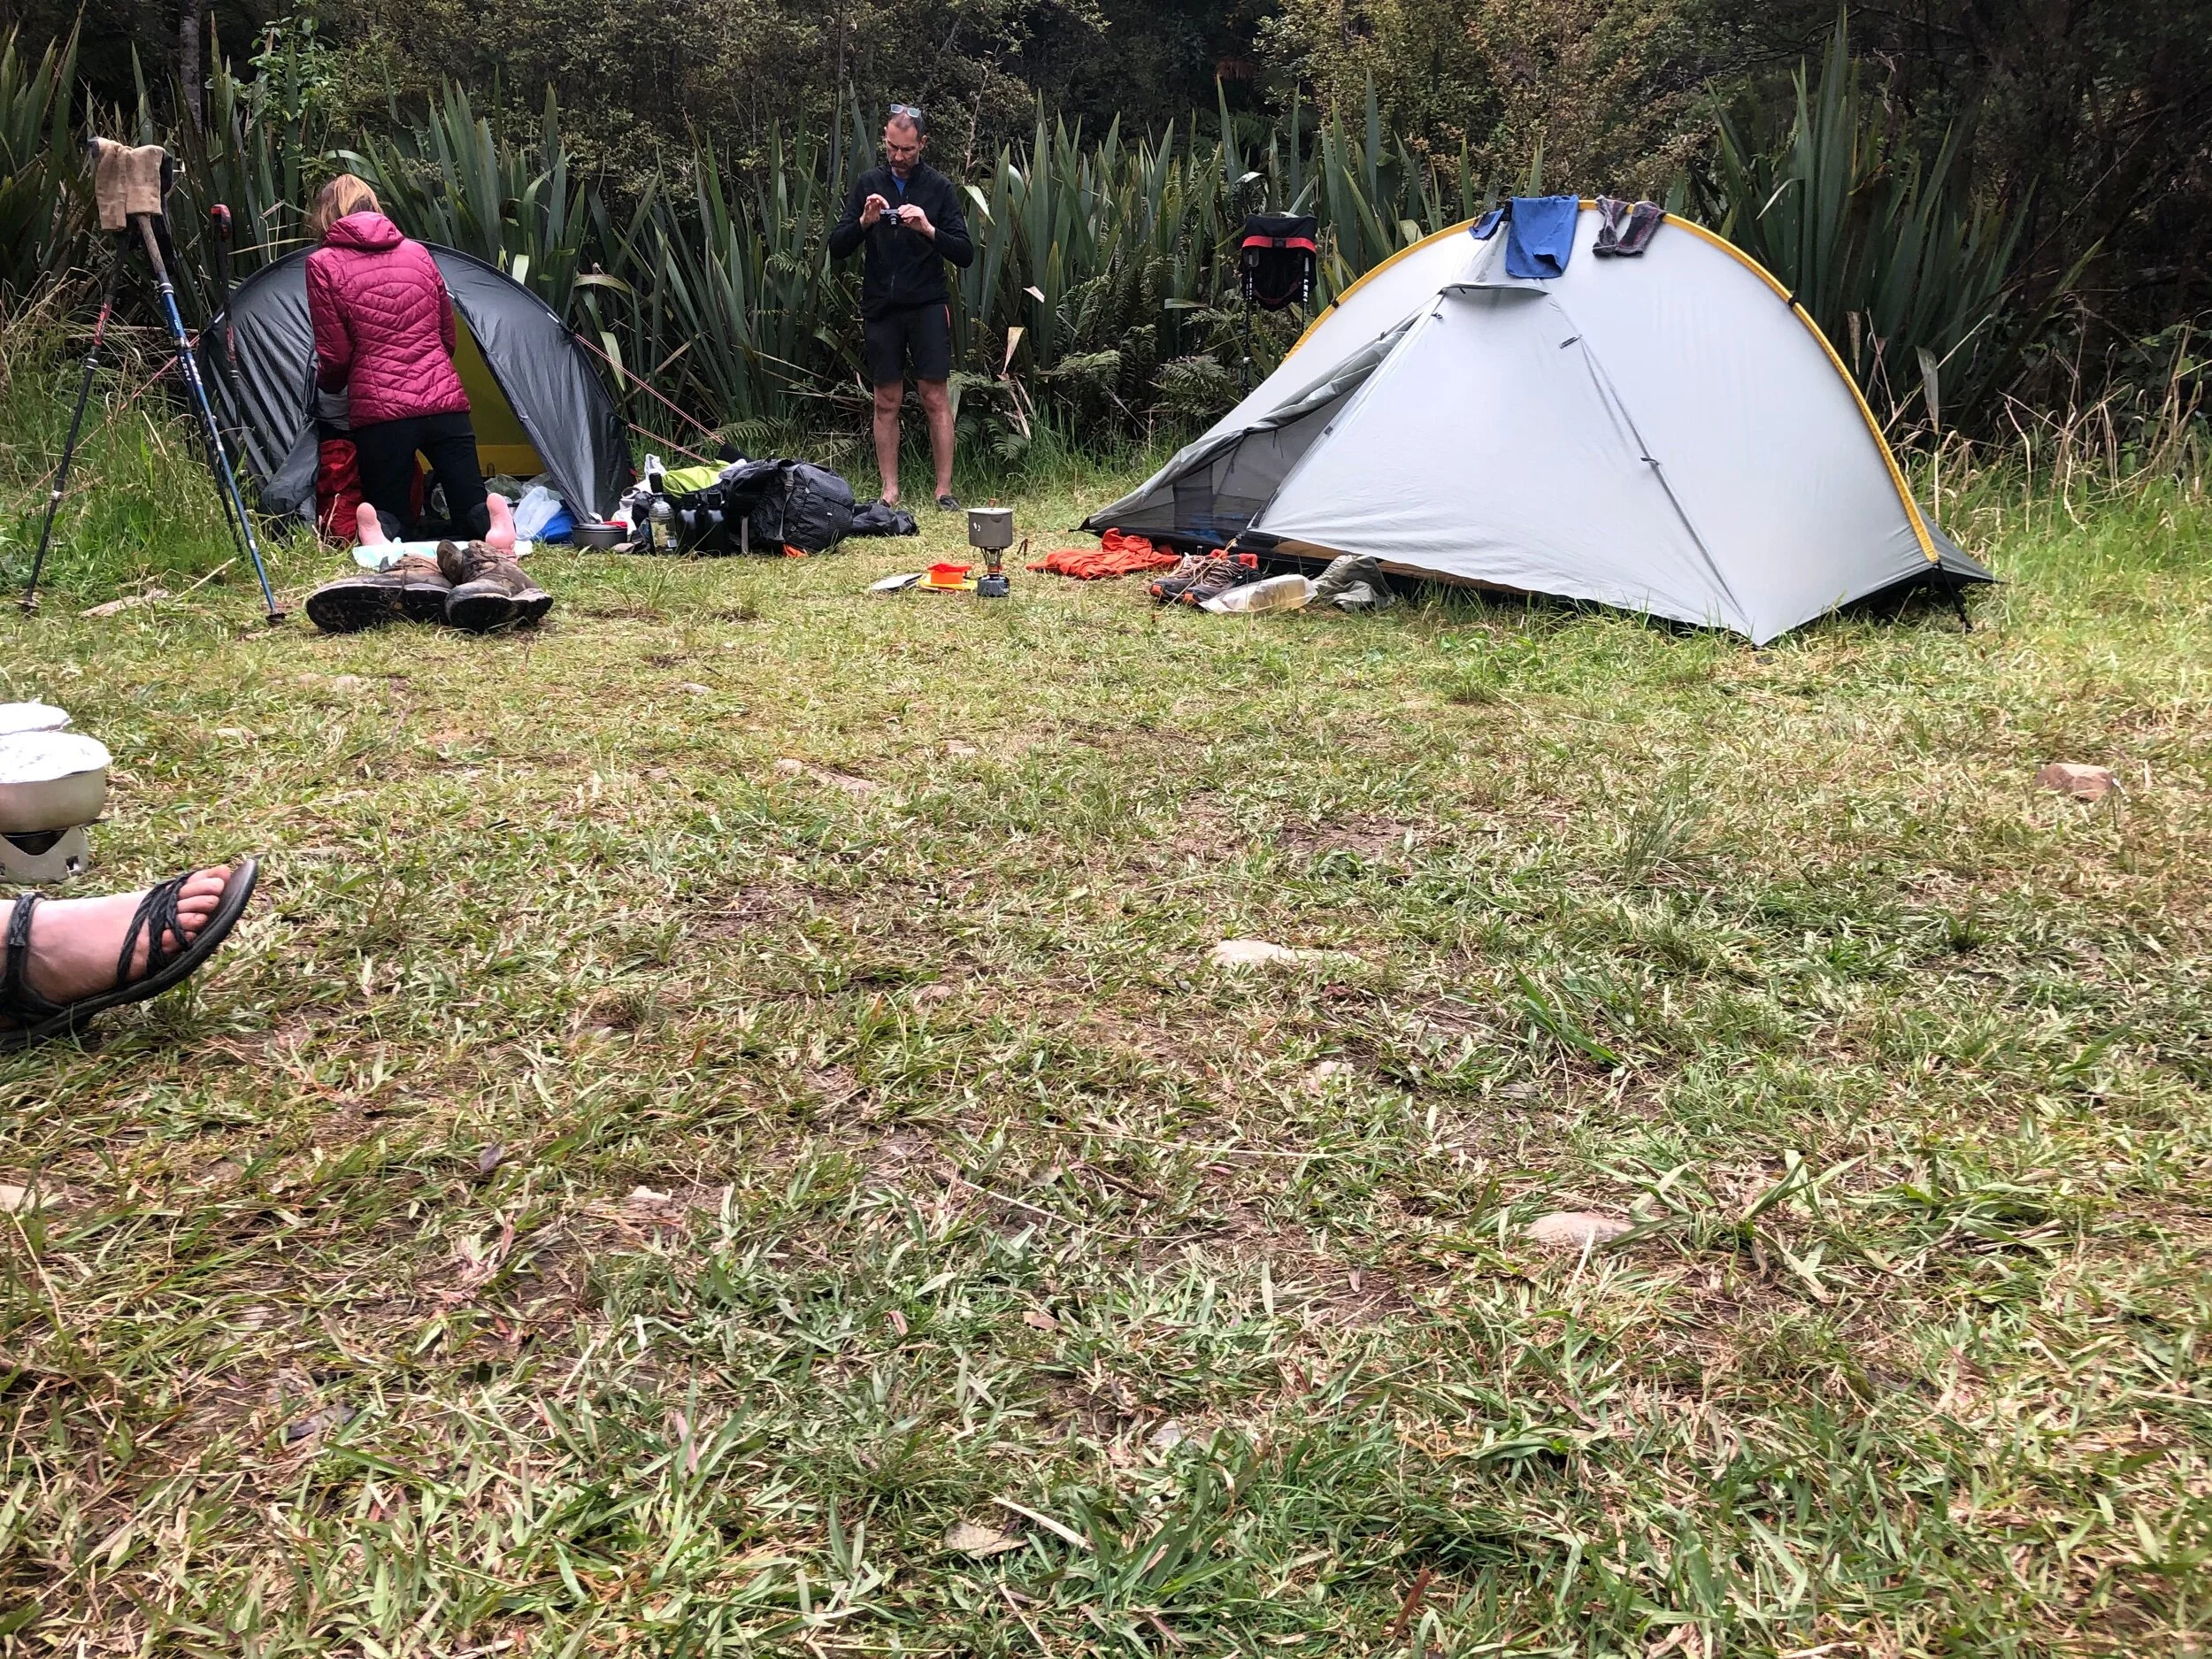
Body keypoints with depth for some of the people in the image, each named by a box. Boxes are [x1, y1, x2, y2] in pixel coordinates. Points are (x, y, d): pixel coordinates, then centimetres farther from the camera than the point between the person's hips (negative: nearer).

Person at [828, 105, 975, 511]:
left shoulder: (939, 187, 2)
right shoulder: (868, 184, 7)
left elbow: (966, 255, -4)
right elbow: (837, 248, 4)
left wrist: (929, 229, -20)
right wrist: (863, 222, -14)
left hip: (928, 306, -2)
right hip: (880, 307, 2)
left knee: (935, 398, -4)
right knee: (887, 402, 4)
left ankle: (944, 489, 1)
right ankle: (889, 492, 9)